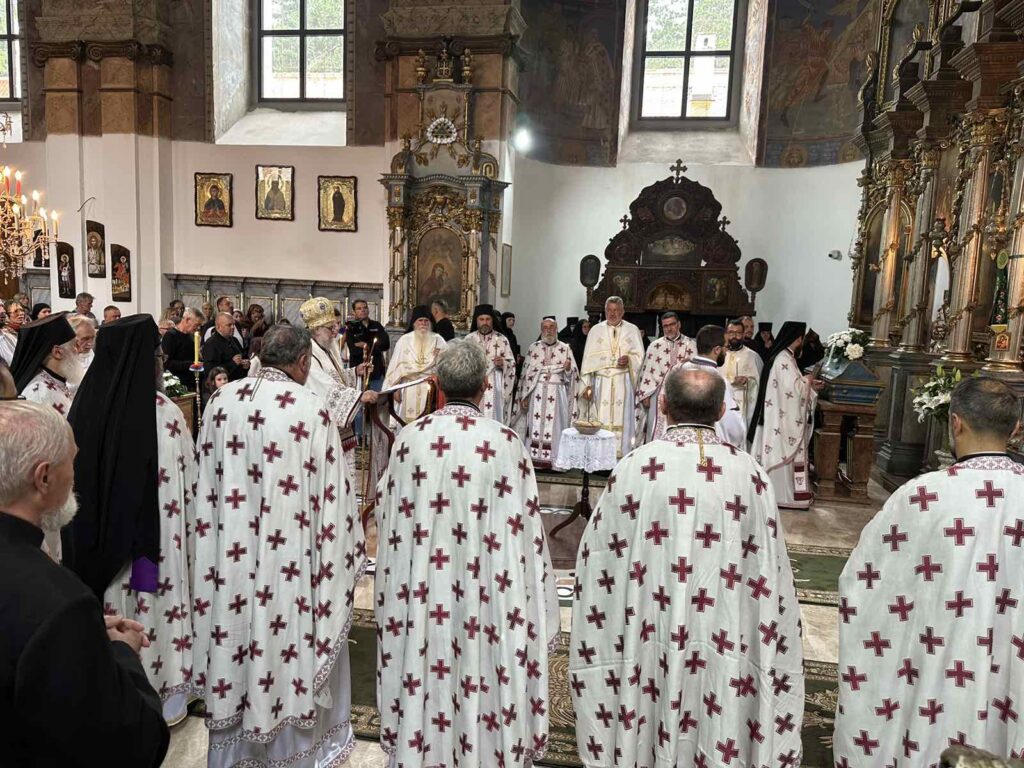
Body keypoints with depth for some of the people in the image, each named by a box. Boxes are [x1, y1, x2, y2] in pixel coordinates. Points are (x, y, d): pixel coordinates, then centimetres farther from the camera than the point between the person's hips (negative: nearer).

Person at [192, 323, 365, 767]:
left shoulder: (222, 401, -1)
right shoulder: (309, 408, -16)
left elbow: (206, 477, 8)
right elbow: (330, 491, -13)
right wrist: (345, 551, 0)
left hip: (232, 554, 5)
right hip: (289, 556, -4)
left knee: (234, 637, 18)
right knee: (291, 645, 12)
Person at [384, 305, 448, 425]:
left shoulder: (438, 340, 5)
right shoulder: (405, 340, 3)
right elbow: (397, 365, 3)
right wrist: (395, 387, 0)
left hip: (432, 388, 0)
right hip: (410, 389, 0)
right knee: (409, 422, 0)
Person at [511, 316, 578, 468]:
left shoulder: (565, 348, 5)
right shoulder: (533, 347, 7)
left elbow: (573, 375, 4)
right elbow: (526, 373, 6)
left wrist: (568, 368, -19)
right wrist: (524, 396, 1)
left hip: (557, 394, -1)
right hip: (537, 393, 1)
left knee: (555, 425, -3)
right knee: (535, 425, -1)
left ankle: (554, 459, 2)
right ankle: (534, 459, 4)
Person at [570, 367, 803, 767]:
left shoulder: (635, 468, -13)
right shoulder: (749, 473, -9)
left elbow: (601, 565, -6)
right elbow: (768, 577, -3)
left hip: (648, 642, -1)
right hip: (723, 647, 1)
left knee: (649, 730, 18)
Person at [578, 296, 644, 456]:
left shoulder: (632, 330, 9)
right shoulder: (596, 330, 9)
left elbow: (639, 355, 8)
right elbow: (588, 359, 6)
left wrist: (629, 359, -15)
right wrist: (587, 385, -2)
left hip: (623, 382, 0)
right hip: (600, 382, 0)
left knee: (621, 419, -3)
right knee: (599, 420, -3)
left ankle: (621, 454, 1)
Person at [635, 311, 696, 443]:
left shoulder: (690, 344, 7)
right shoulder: (655, 345, 8)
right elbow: (646, 371, 4)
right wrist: (645, 395, -2)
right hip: (658, 394, 0)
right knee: (656, 430, -1)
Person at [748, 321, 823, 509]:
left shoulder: (785, 357, 13)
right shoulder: (784, 359, -18)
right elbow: (792, 388, -23)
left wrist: (809, 385, 11)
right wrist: (807, 380, -5)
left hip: (782, 416, 10)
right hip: (784, 418, -10)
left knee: (779, 453, 13)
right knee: (784, 454, -2)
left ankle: (778, 491, 19)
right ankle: (782, 494, 5)